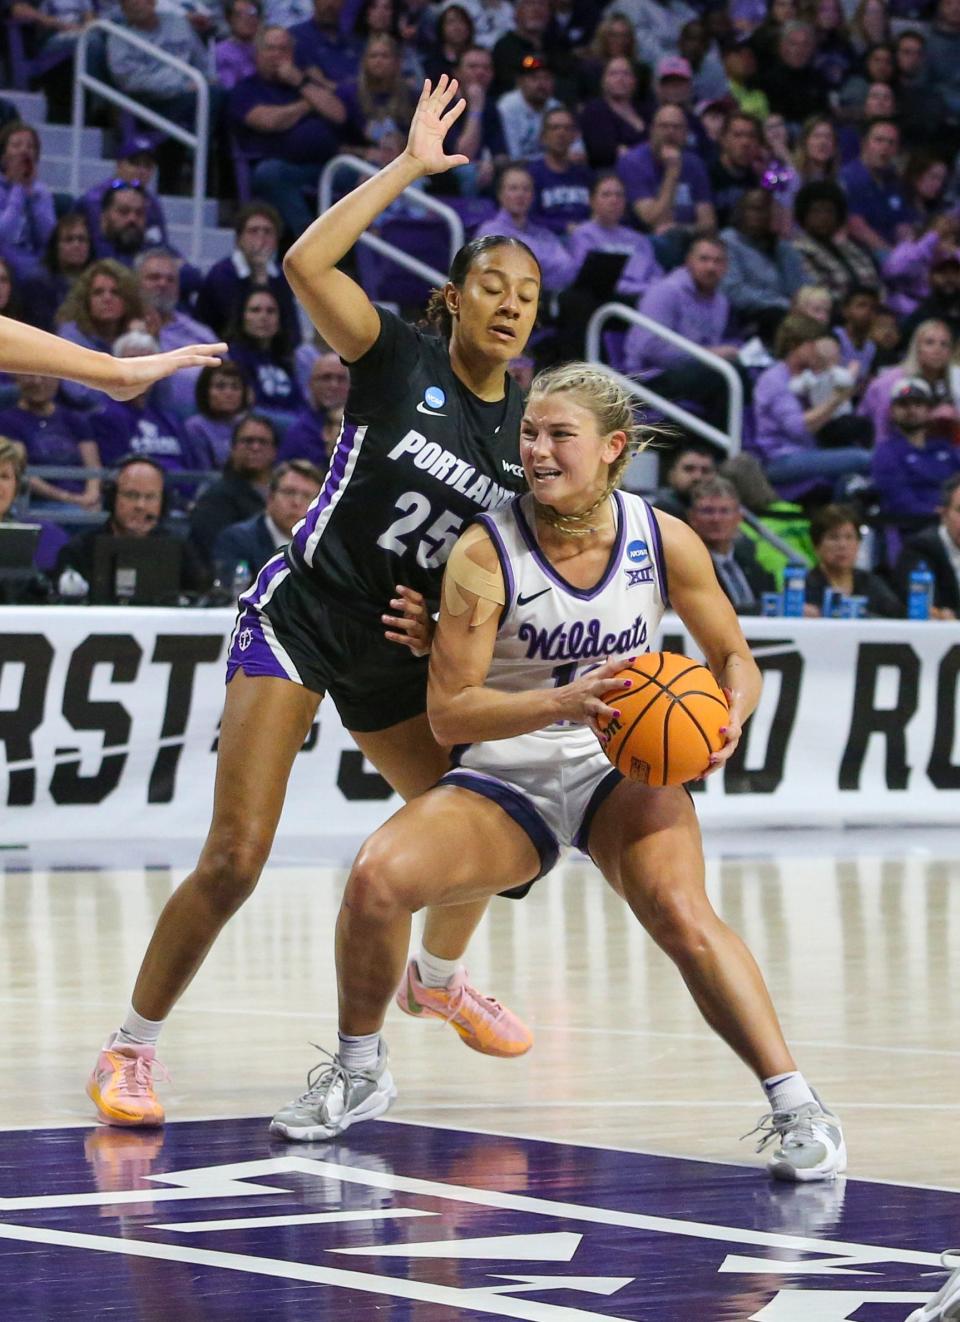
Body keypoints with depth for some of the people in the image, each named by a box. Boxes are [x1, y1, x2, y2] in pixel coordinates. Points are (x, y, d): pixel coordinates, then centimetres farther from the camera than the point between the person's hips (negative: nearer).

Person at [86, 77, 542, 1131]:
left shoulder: (531, 427, 4)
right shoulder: (397, 361, -9)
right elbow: (305, 264, -24)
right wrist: (408, 168, -20)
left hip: (400, 650, 6)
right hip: (299, 617, -6)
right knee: (236, 858, -16)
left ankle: (437, 979, 42)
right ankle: (129, 1048, -2)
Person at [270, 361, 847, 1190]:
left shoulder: (664, 542, -7)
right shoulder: (487, 552, -14)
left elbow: (735, 659, 7)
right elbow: (448, 711, -17)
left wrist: (729, 718, -17)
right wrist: (563, 702, -33)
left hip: (625, 767, 0)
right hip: (505, 780, 0)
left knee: (682, 917, -29)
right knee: (376, 878, -24)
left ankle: (795, 1106, -17)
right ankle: (359, 1073, 2)